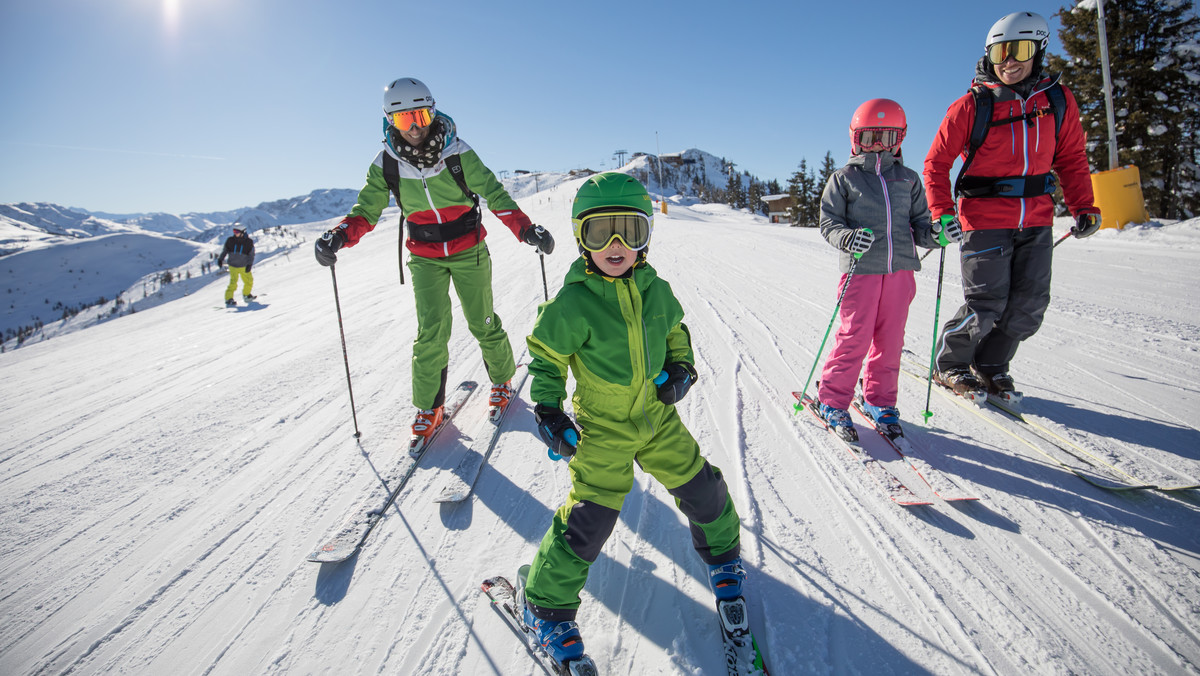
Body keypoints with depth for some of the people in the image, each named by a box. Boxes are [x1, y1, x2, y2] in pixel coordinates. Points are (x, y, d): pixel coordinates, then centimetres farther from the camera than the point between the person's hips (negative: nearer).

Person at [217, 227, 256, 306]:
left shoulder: (249, 242, -7)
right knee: (233, 283, -13)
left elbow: (251, 254, -4)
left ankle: (246, 295, 37)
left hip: (244, 266, 2)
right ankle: (228, 299, -7)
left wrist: (249, 264, -14)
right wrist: (220, 259, 2)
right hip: (233, 266, -2)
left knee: (249, 281, 13)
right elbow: (225, 250, 9)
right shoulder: (230, 241, -5)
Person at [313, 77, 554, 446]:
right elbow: (367, 211, -3)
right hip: (425, 257, 1)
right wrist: (339, 235, -23)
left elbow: (493, 193, -12)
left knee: (482, 323, 7)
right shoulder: (386, 165, -8)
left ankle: (502, 378, 33)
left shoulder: (457, 152, -14)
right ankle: (429, 406, 10)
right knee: (431, 331, -6)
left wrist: (526, 229, -24)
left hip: (468, 250, -1)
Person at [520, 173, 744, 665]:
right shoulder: (572, 303, -18)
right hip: (602, 428, -5)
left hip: (658, 417, 5)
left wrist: (681, 367, -2)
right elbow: (545, 355, -7)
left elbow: (674, 329, 14)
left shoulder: (655, 289, -4)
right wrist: (548, 410, -13)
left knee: (702, 489, 14)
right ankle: (547, 605, 17)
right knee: (590, 518, -6)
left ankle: (721, 552, 46)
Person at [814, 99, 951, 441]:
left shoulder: (909, 179, 15)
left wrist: (937, 234, -6)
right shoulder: (843, 179, 5)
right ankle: (832, 401, 9)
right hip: (861, 270, -4)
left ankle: (879, 399, 23)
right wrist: (847, 238, -20)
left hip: (900, 269, 4)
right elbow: (828, 222, 1)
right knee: (854, 338, -5)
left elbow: (919, 223, 16)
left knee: (890, 339, 8)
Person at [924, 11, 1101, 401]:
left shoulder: (1057, 100, 6)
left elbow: (1071, 158, 14)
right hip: (985, 219, -4)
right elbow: (936, 163, -3)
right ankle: (949, 365, 14)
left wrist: (1083, 207, 5)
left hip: (1036, 221, 5)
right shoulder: (971, 106, -5)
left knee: (1030, 305, 3)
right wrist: (942, 213, -15)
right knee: (987, 304, -7)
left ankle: (991, 365, 22)